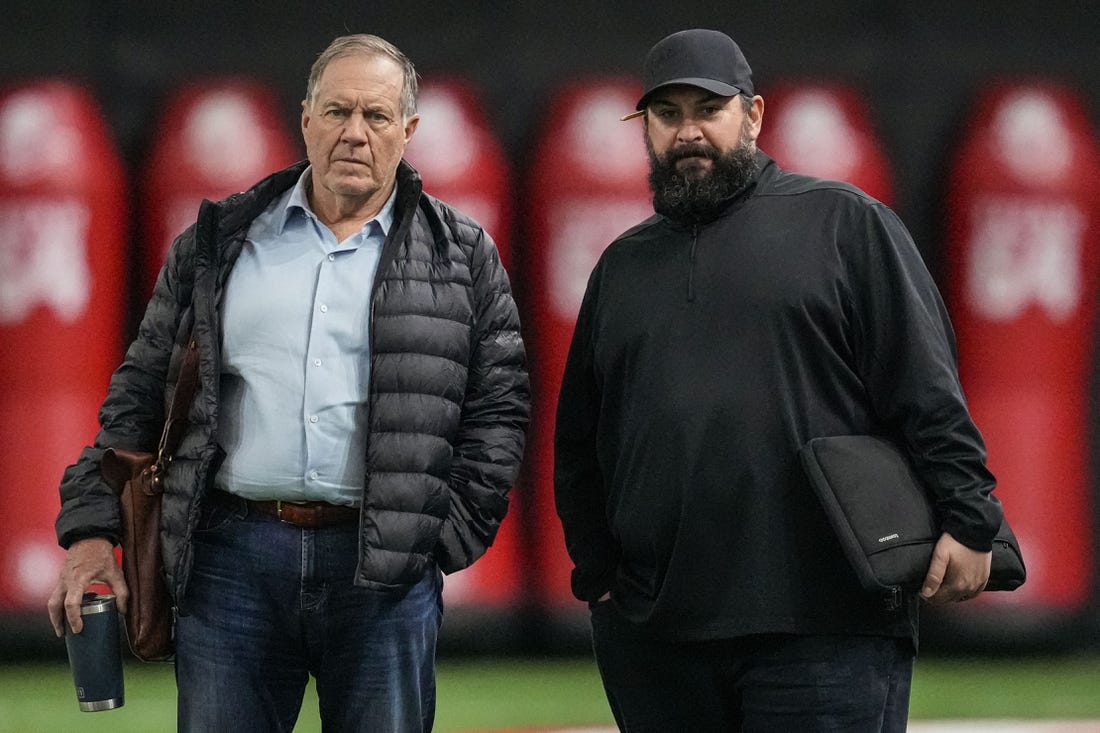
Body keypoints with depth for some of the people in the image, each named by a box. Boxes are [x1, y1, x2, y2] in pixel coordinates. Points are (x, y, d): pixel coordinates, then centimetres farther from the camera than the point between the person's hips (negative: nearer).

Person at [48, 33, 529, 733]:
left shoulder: (463, 255, 9)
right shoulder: (218, 242, 12)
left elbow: (499, 405, 8)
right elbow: (141, 393, 13)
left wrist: (451, 537, -2)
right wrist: (93, 529, 5)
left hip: (387, 569, -1)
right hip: (232, 557, 1)